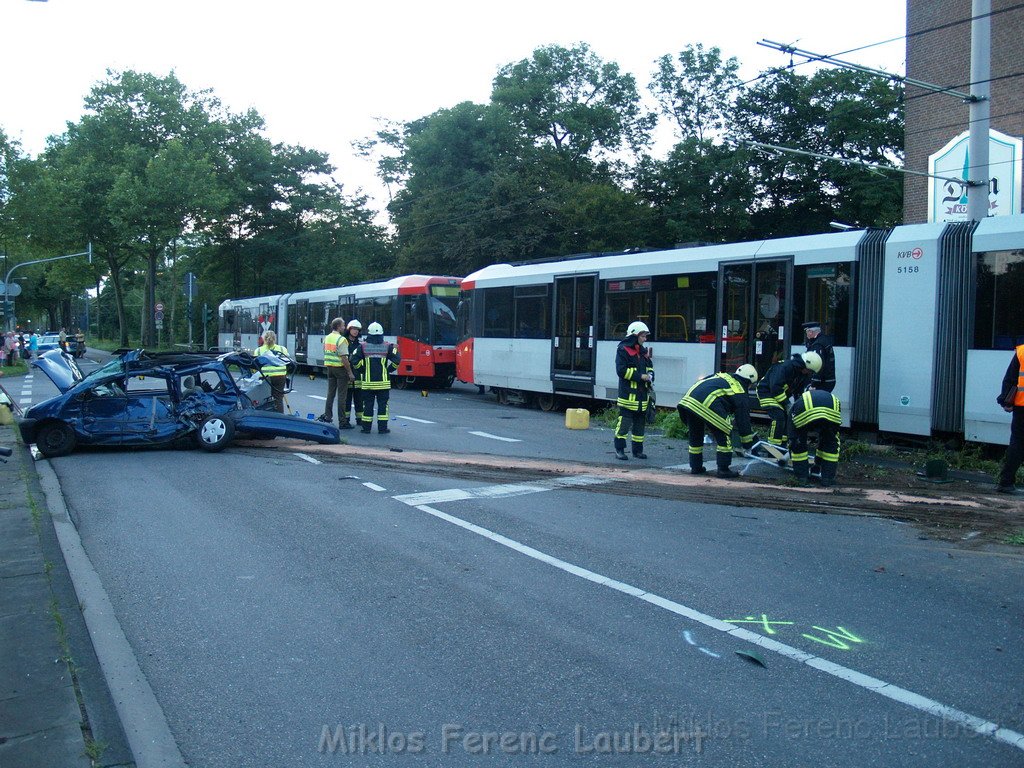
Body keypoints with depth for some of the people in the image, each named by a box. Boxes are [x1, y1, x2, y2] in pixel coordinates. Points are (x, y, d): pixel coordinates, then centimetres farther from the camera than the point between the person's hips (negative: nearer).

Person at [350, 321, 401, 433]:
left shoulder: (362, 346, -1)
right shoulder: (388, 346, -1)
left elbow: (354, 360, -9)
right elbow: (397, 360, -9)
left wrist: (362, 371, 5)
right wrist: (389, 370, 4)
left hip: (367, 382, 1)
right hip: (383, 382, 0)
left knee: (368, 405, 8)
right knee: (382, 405, 4)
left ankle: (366, 427, 12)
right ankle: (382, 428, 2)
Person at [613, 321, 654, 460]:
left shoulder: (643, 351, 15)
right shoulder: (623, 350, -8)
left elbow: (650, 367, 25)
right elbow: (621, 370, -15)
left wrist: (650, 376, 2)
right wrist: (640, 376, -15)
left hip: (642, 394, 8)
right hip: (628, 393, -8)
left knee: (640, 423, 11)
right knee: (625, 422, -10)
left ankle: (638, 450, 19)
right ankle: (619, 449, -3)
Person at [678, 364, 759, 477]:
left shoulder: (721, 377, 31)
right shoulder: (741, 394, 12)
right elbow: (743, 419, 13)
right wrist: (747, 442, 25)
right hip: (707, 405, -7)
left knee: (695, 436, 23)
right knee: (724, 436, 9)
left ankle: (695, 467, 31)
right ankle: (723, 470, 11)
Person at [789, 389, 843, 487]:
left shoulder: (796, 405, 43)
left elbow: (792, 437, 43)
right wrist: (818, 461, 61)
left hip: (805, 413, -2)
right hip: (832, 413, 2)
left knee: (799, 442, 25)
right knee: (831, 443, 27)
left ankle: (801, 476, 25)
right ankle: (828, 478, 26)